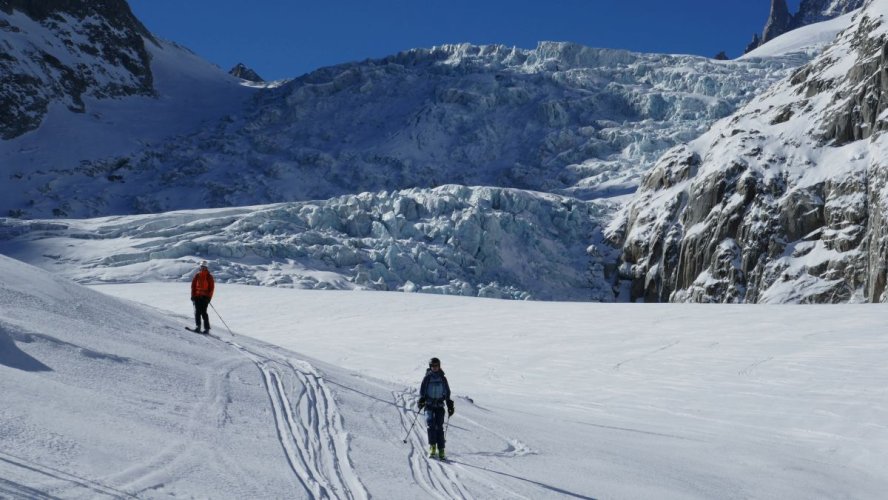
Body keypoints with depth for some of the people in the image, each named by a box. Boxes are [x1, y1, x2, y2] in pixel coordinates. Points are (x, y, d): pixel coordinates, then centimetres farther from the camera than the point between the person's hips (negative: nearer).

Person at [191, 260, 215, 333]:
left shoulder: (209, 276, 4)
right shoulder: (197, 275, 11)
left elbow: (212, 287, 1)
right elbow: (193, 285, 12)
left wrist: (209, 296, -8)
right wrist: (193, 295, 3)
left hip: (205, 297, -3)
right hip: (197, 296, 3)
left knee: (203, 312, -10)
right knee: (197, 311, -8)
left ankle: (207, 328, -7)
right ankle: (197, 326, -9)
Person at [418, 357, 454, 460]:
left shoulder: (443, 378, 11)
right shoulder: (427, 378, 5)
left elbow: (447, 393, 16)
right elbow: (422, 389, 4)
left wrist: (450, 405, 11)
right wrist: (422, 399, -13)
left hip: (440, 405, 1)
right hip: (429, 405, -1)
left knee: (439, 427, -4)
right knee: (431, 425, -18)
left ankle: (441, 451, -3)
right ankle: (432, 447, -18)